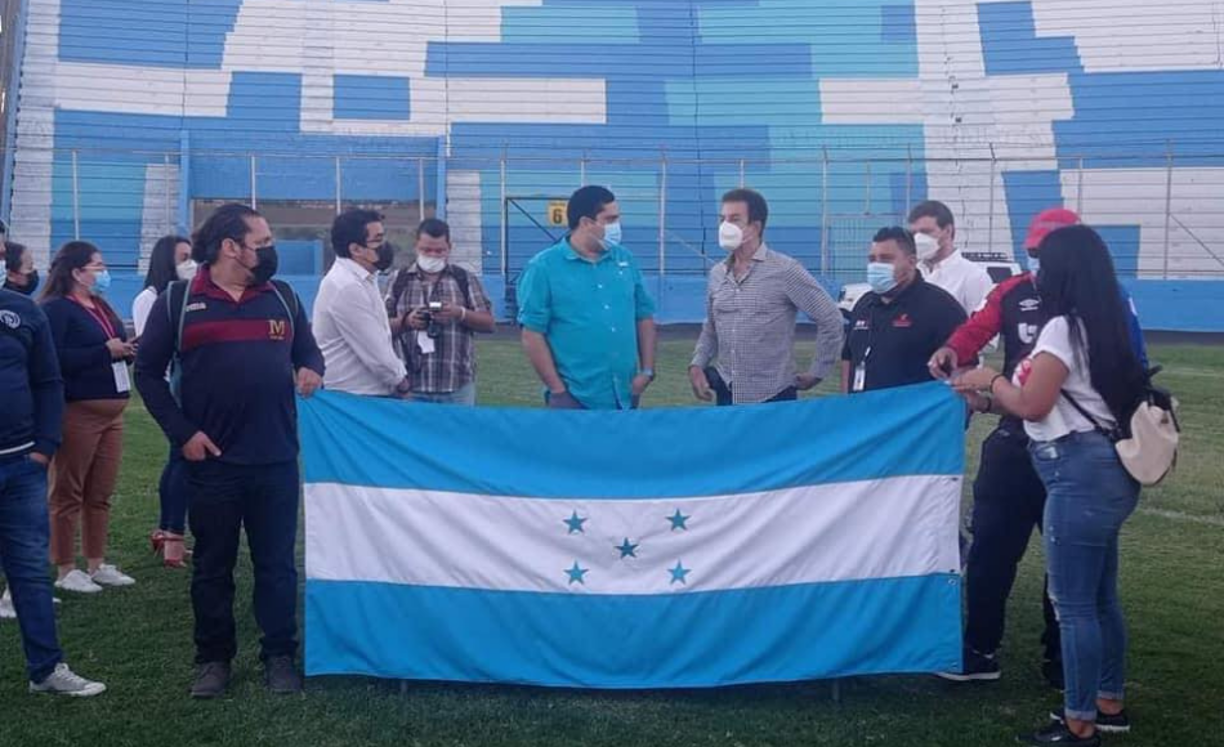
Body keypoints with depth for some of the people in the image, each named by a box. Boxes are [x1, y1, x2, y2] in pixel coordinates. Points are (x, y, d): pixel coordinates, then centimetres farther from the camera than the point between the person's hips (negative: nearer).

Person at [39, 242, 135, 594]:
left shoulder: (102, 307, 17)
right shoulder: (56, 309, -10)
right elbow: (54, 359, -22)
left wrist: (129, 349, 0)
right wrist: (105, 351, -22)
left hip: (111, 411, 9)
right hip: (76, 413, -8)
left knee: (101, 494, 13)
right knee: (68, 494, 0)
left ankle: (97, 564, 21)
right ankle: (66, 570, 6)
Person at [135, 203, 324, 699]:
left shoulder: (283, 297, 9)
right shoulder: (178, 301, -1)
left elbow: (308, 350, 20)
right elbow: (148, 372, 2)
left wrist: (311, 370, -5)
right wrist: (181, 432, -7)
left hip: (276, 459, 2)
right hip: (212, 460, -2)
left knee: (277, 564, 7)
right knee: (212, 566, 9)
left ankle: (280, 656, 18)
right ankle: (213, 658, 21)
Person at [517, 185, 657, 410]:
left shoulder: (625, 260, 8)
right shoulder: (544, 267, -6)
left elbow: (644, 316, 14)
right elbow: (532, 335, -8)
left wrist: (647, 370, 4)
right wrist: (558, 390, -12)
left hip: (625, 397, 5)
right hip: (575, 399, -5)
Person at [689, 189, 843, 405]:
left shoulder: (785, 271, -8)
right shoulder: (717, 274, 9)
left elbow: (830, 319, -6)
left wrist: (816, 372, -4)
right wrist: (697, 365, 3)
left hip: (773, 396, -5)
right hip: (727, 394, 5)